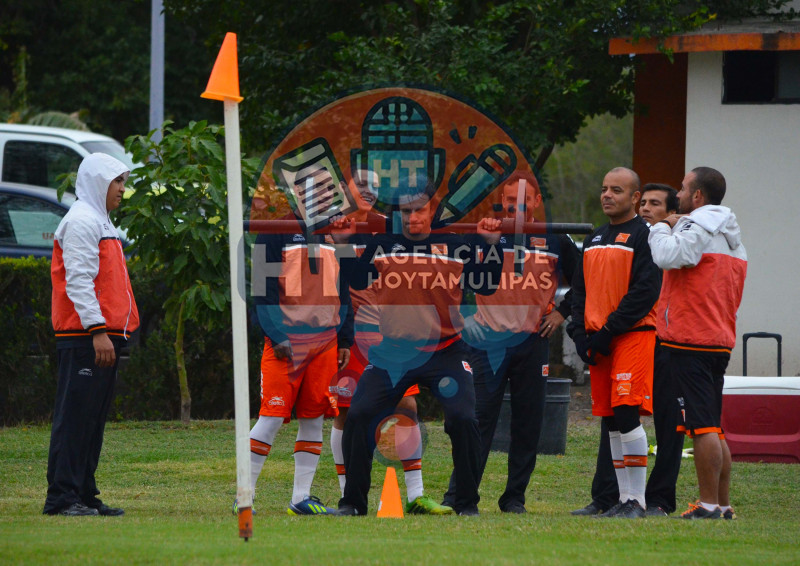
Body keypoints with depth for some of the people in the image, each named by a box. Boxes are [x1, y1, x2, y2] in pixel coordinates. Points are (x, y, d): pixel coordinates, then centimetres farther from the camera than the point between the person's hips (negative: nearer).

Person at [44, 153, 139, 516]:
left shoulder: (99, 223, 23)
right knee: (75, 415, -10)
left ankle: (84, 494, 12)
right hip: (83, 336, -10)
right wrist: (97, 330, -22)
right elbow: (78, 281, -16)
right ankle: (62, 496, -12)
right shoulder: (81, 221, -8)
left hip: (103, 336, 10)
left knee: (93, 419, 9)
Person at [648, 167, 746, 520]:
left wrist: (661, 229, -4)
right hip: (720, 341, 9)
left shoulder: (697, 226, -9)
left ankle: (709, 503, -11)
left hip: (689, 342, -9)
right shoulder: (731, 236, 19)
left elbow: (668, 255, -24)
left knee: (702, 426, -9)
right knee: (712, 428, 12)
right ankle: (723, 504, 13)